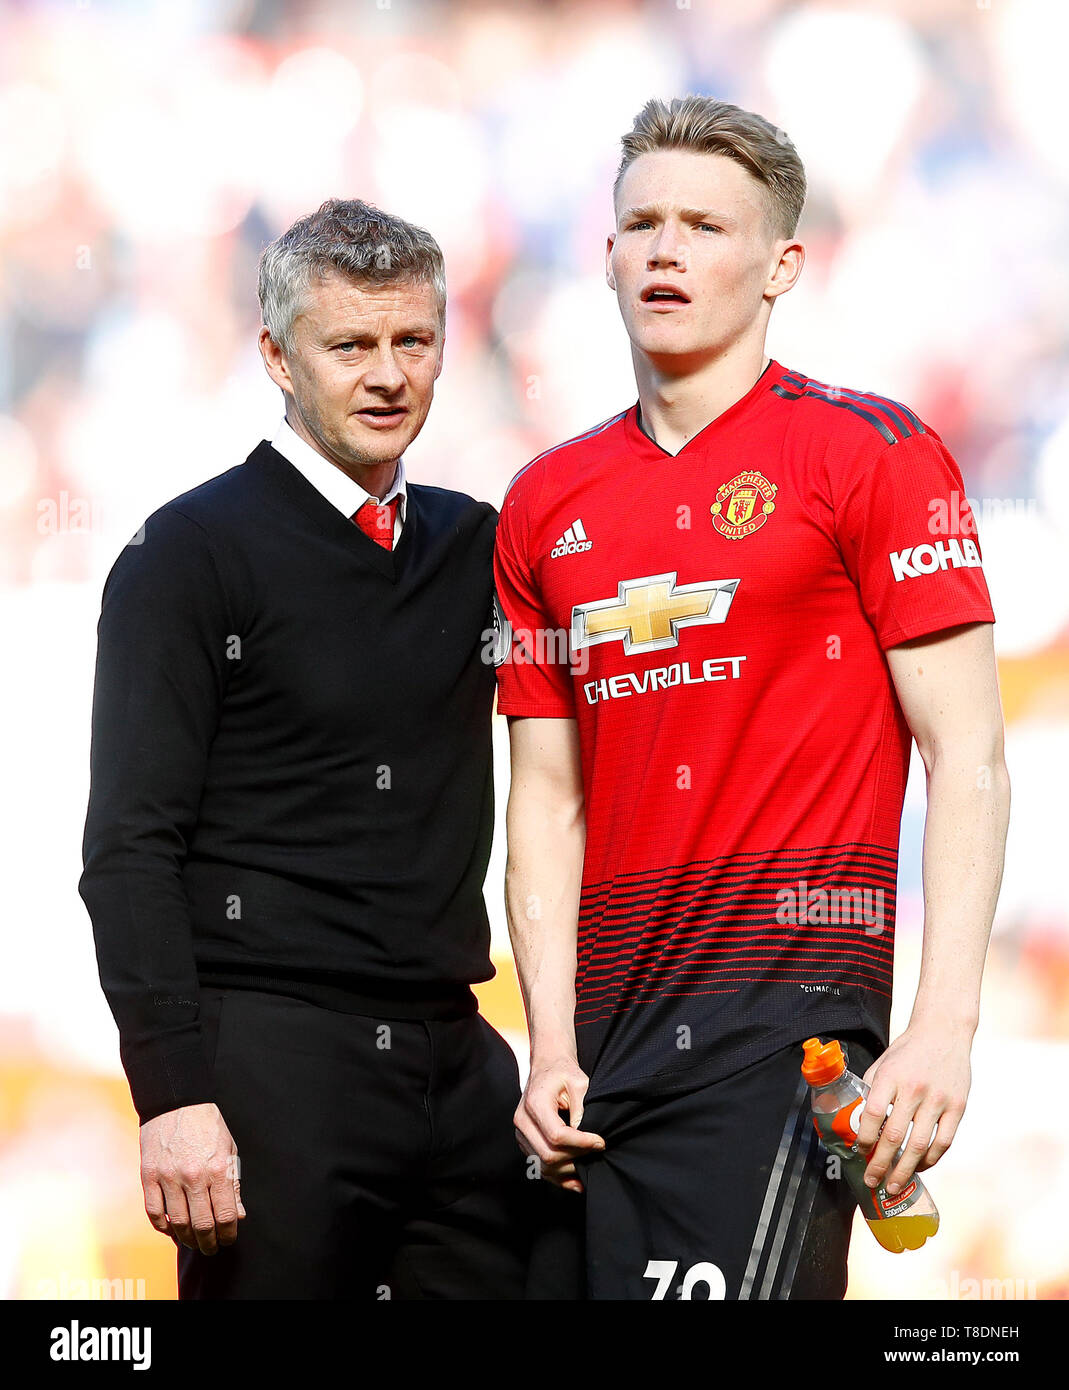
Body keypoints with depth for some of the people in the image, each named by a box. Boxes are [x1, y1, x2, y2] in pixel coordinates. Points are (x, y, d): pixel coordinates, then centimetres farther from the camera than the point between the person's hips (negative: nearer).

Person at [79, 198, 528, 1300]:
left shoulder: (474, 547, 14)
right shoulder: (194, 554, -2)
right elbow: (130, 851, -7)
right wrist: (174, 1093, -16)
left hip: (460, 1067, 5)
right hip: (272, 1061, -5)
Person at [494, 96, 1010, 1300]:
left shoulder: (870, 455, -1)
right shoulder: (546, 503, 14)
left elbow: (968, 757, -6)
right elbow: (548, 801, 14)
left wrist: (944, 1028, -15)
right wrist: (553, 1049, 3)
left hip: (782, 1017, -5)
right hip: (605, 1028, 6)